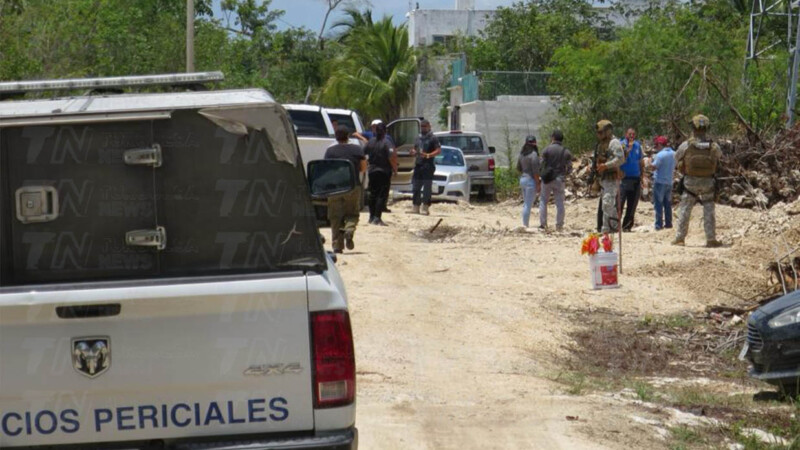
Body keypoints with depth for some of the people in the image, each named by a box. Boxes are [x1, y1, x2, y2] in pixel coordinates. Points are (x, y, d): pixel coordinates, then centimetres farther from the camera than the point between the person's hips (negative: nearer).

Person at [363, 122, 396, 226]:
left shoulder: (370, 142, 3)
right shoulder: (387, 143, -13)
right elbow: (391, 158, -20)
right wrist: (395, 168, -6)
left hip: (372, 171, 5)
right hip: (384, 171, -5)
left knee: (373, 194, 16)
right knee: (382, 195, -3)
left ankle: (372, 216, 23)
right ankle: (377, 218, -11)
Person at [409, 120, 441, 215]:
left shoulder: (433, 138, -3)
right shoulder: (418, 138, 19)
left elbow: (439, 150, -12)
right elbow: (415, 149, 29)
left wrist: (428, 155, -25)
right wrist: (413, 152, 4)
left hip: (428, 165, -7)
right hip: (418, 165, 7)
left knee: (427, 188, -8)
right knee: (416, 187, 8)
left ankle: (425, 208, -9)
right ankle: (416, 207, 14)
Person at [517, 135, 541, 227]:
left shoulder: (522, 154, 9)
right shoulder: (533, 154, -15)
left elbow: (518, 168, 16)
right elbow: (535, 170, -18)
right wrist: (538, 183, -15)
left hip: (522, 179, 8)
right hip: (531, 181, -8)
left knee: (526, 204, 15)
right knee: (528, 205, -6)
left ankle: (524, 224, 17)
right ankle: (526, 225, -6)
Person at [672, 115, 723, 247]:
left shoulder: (686, 146, -13)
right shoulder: (713, 147, -9)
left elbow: (677, 158, 2)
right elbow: (719, 157, 10)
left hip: (690, 182, -1)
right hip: (708, 183, 1)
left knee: (684, 211, 10)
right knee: (709, 211, 9)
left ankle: (680, 238, 11)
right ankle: (711, 239, 9)